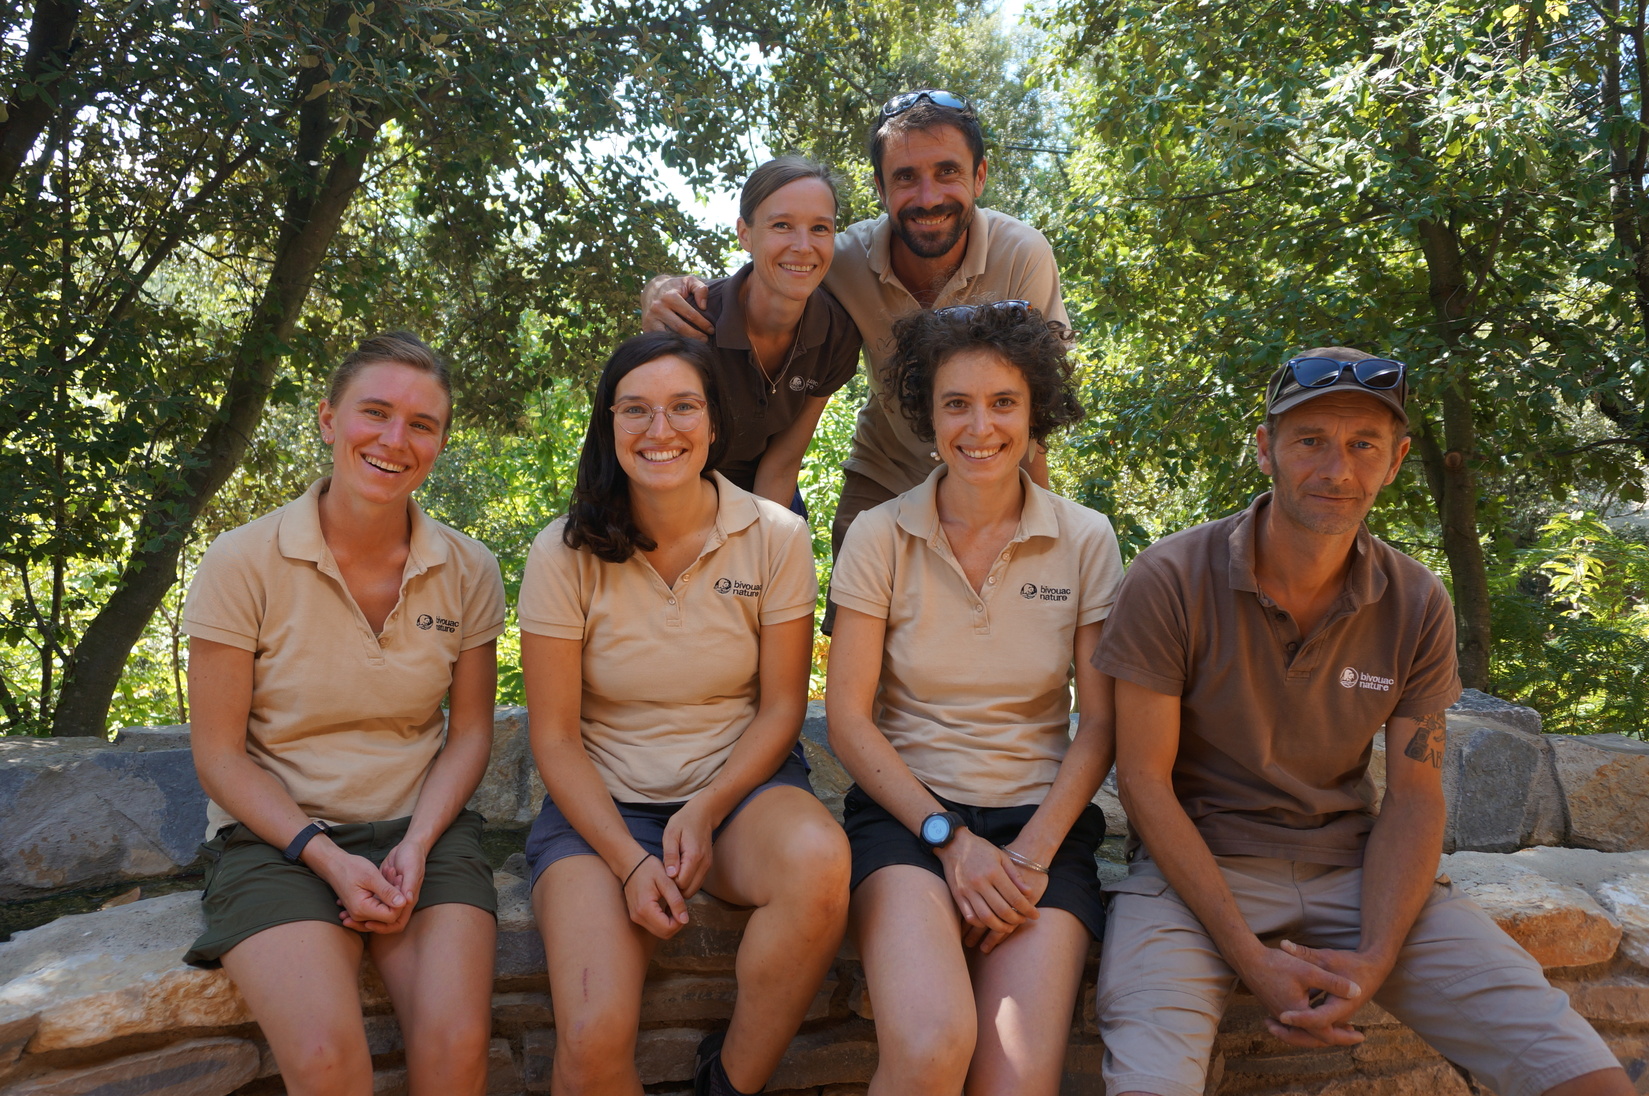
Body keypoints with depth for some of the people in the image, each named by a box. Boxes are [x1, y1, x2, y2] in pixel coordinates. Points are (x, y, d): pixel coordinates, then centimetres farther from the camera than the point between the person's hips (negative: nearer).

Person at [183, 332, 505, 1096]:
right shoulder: (241, 563, -7)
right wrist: (328, 859, -15)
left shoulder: (468, 571, 1)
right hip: (277, 838, -2)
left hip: (422, 830, 2)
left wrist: (416, 846, -9)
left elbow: (470, 729, 7)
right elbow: (219, 753, -4)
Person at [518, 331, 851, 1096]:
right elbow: (555, 736, -3)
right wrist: (628, 860, -15)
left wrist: (706, 812, -14)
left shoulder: (775, 538, -3)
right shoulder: (565, 553, -4)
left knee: (819, 859, -35)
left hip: (739, 785, 1)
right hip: (602, 804, -1)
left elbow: (781, 707, 1)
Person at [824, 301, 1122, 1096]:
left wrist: (1033, 854, -9)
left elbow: (1100, 725, 3)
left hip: (1041, 821, 1)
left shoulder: (1086, 540, 3)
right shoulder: (879, 537, 0)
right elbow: (848, 715, -2)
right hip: (907, 813, -1)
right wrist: (949, 839, -11)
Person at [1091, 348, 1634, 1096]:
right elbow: (1146, 781, -11)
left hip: (1352, 864, 4)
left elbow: (1413, 799, 2)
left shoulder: (1418, 607, 0)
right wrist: (1252, 958, -17)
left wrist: (1374, 961, -14)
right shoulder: (1171, 581, -12)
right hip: (1198, 864, -3)